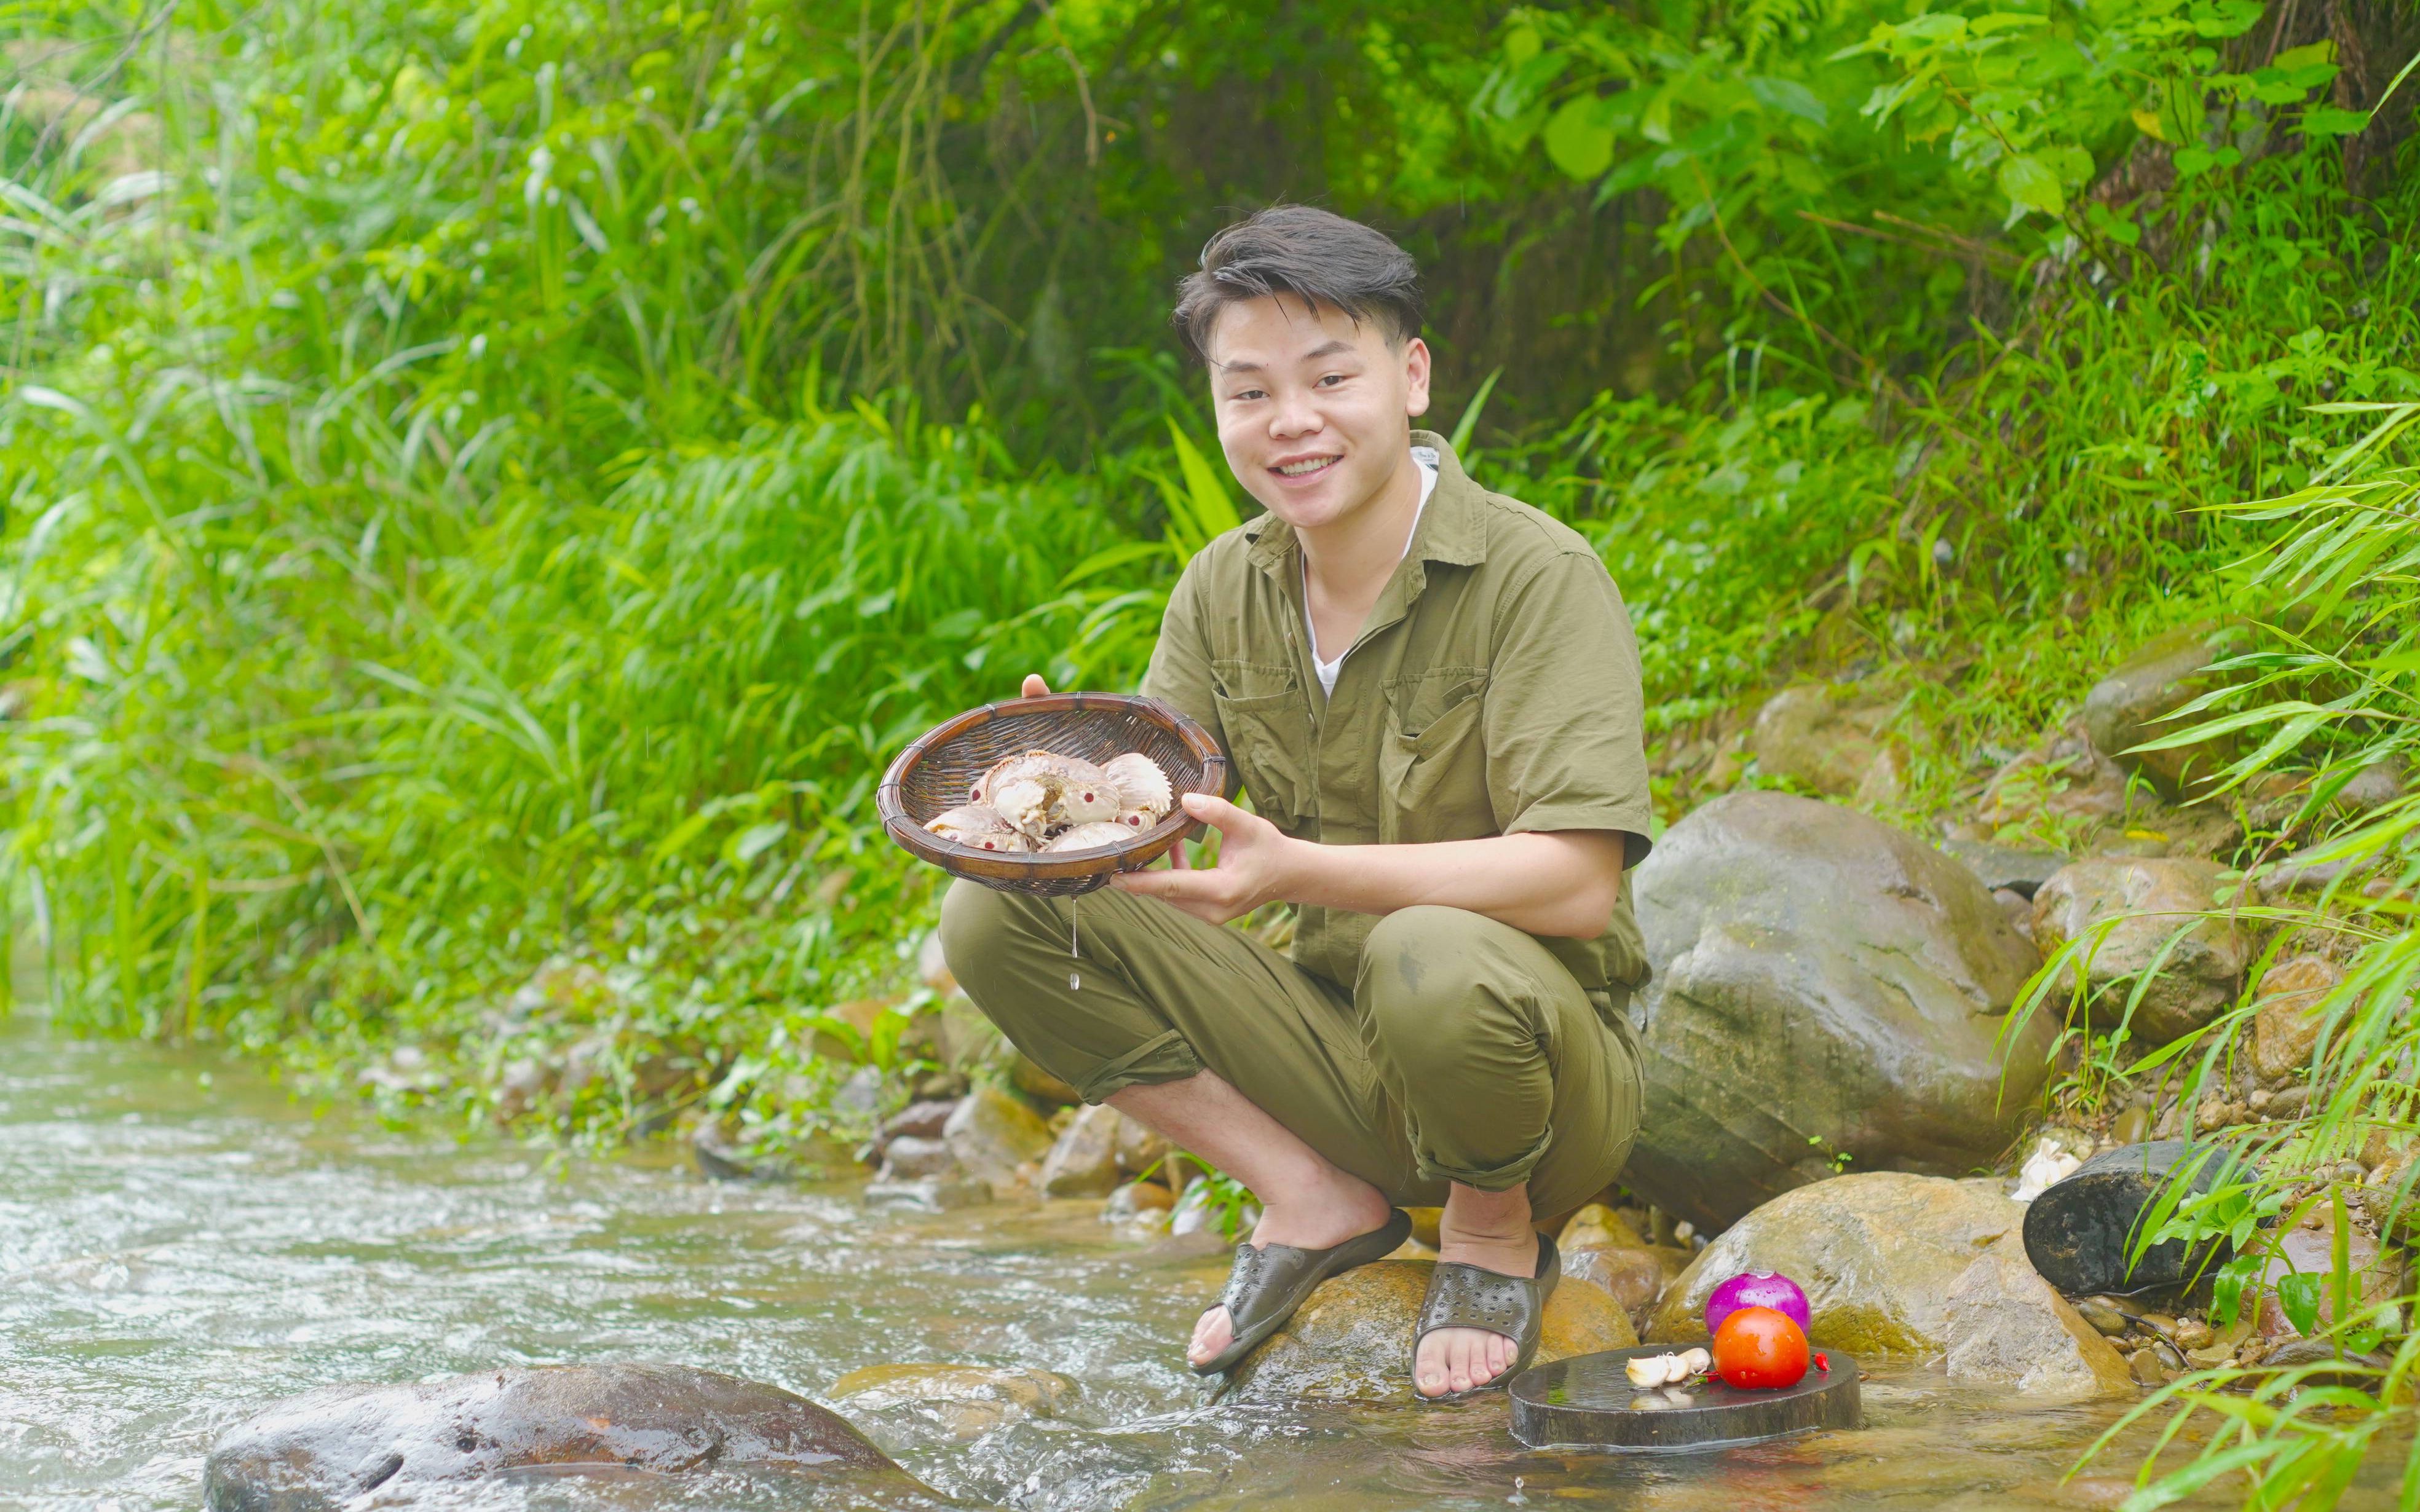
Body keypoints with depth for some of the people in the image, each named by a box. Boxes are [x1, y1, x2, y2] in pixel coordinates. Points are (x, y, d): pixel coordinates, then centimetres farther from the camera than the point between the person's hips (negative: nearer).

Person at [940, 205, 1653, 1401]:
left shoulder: (1536, 575, -15)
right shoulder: (1222, 594, 3)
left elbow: (1576, 884, -26)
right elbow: (1150, 848, 0)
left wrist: (1297, 870, -37)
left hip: (1543, 1058, -5)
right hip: (1340, 1064, 5)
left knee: (1434, 961, -40)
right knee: (992, 917, -12)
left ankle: (1496, 1230, -6)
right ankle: (1313, 1199, -3)